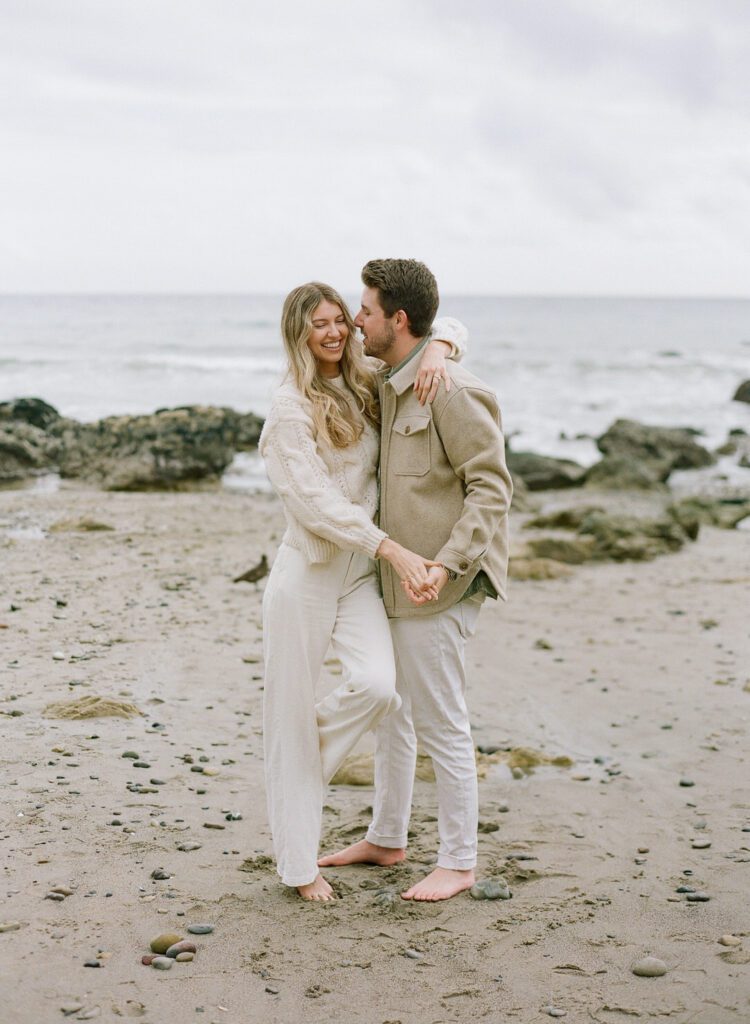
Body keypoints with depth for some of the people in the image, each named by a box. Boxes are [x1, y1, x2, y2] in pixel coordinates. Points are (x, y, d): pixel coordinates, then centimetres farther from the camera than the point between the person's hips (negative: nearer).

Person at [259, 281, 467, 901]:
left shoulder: (367, 383, 8)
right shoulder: (290, 408, -9)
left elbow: (450, 327, 16)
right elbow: (318, 502, -17)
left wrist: (438, 350, -8)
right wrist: (394, 552, -23)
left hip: (362, 570, 5)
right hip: (307, 570, -5)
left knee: (377, 685, -19)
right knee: (292, 713, 2)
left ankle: (306, 768, 13)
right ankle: (299, 864, 16)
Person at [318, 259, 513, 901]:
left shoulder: (452, 392, -19)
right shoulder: (387, 385, 10)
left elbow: (492, 487, -20)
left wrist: (446, 564, -27)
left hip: (437, 588, -10)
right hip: (394, 581, 10)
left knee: (441, 725, 0)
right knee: (387, 711, 19)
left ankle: (457, 862, 13)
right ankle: (386, 839, 34)